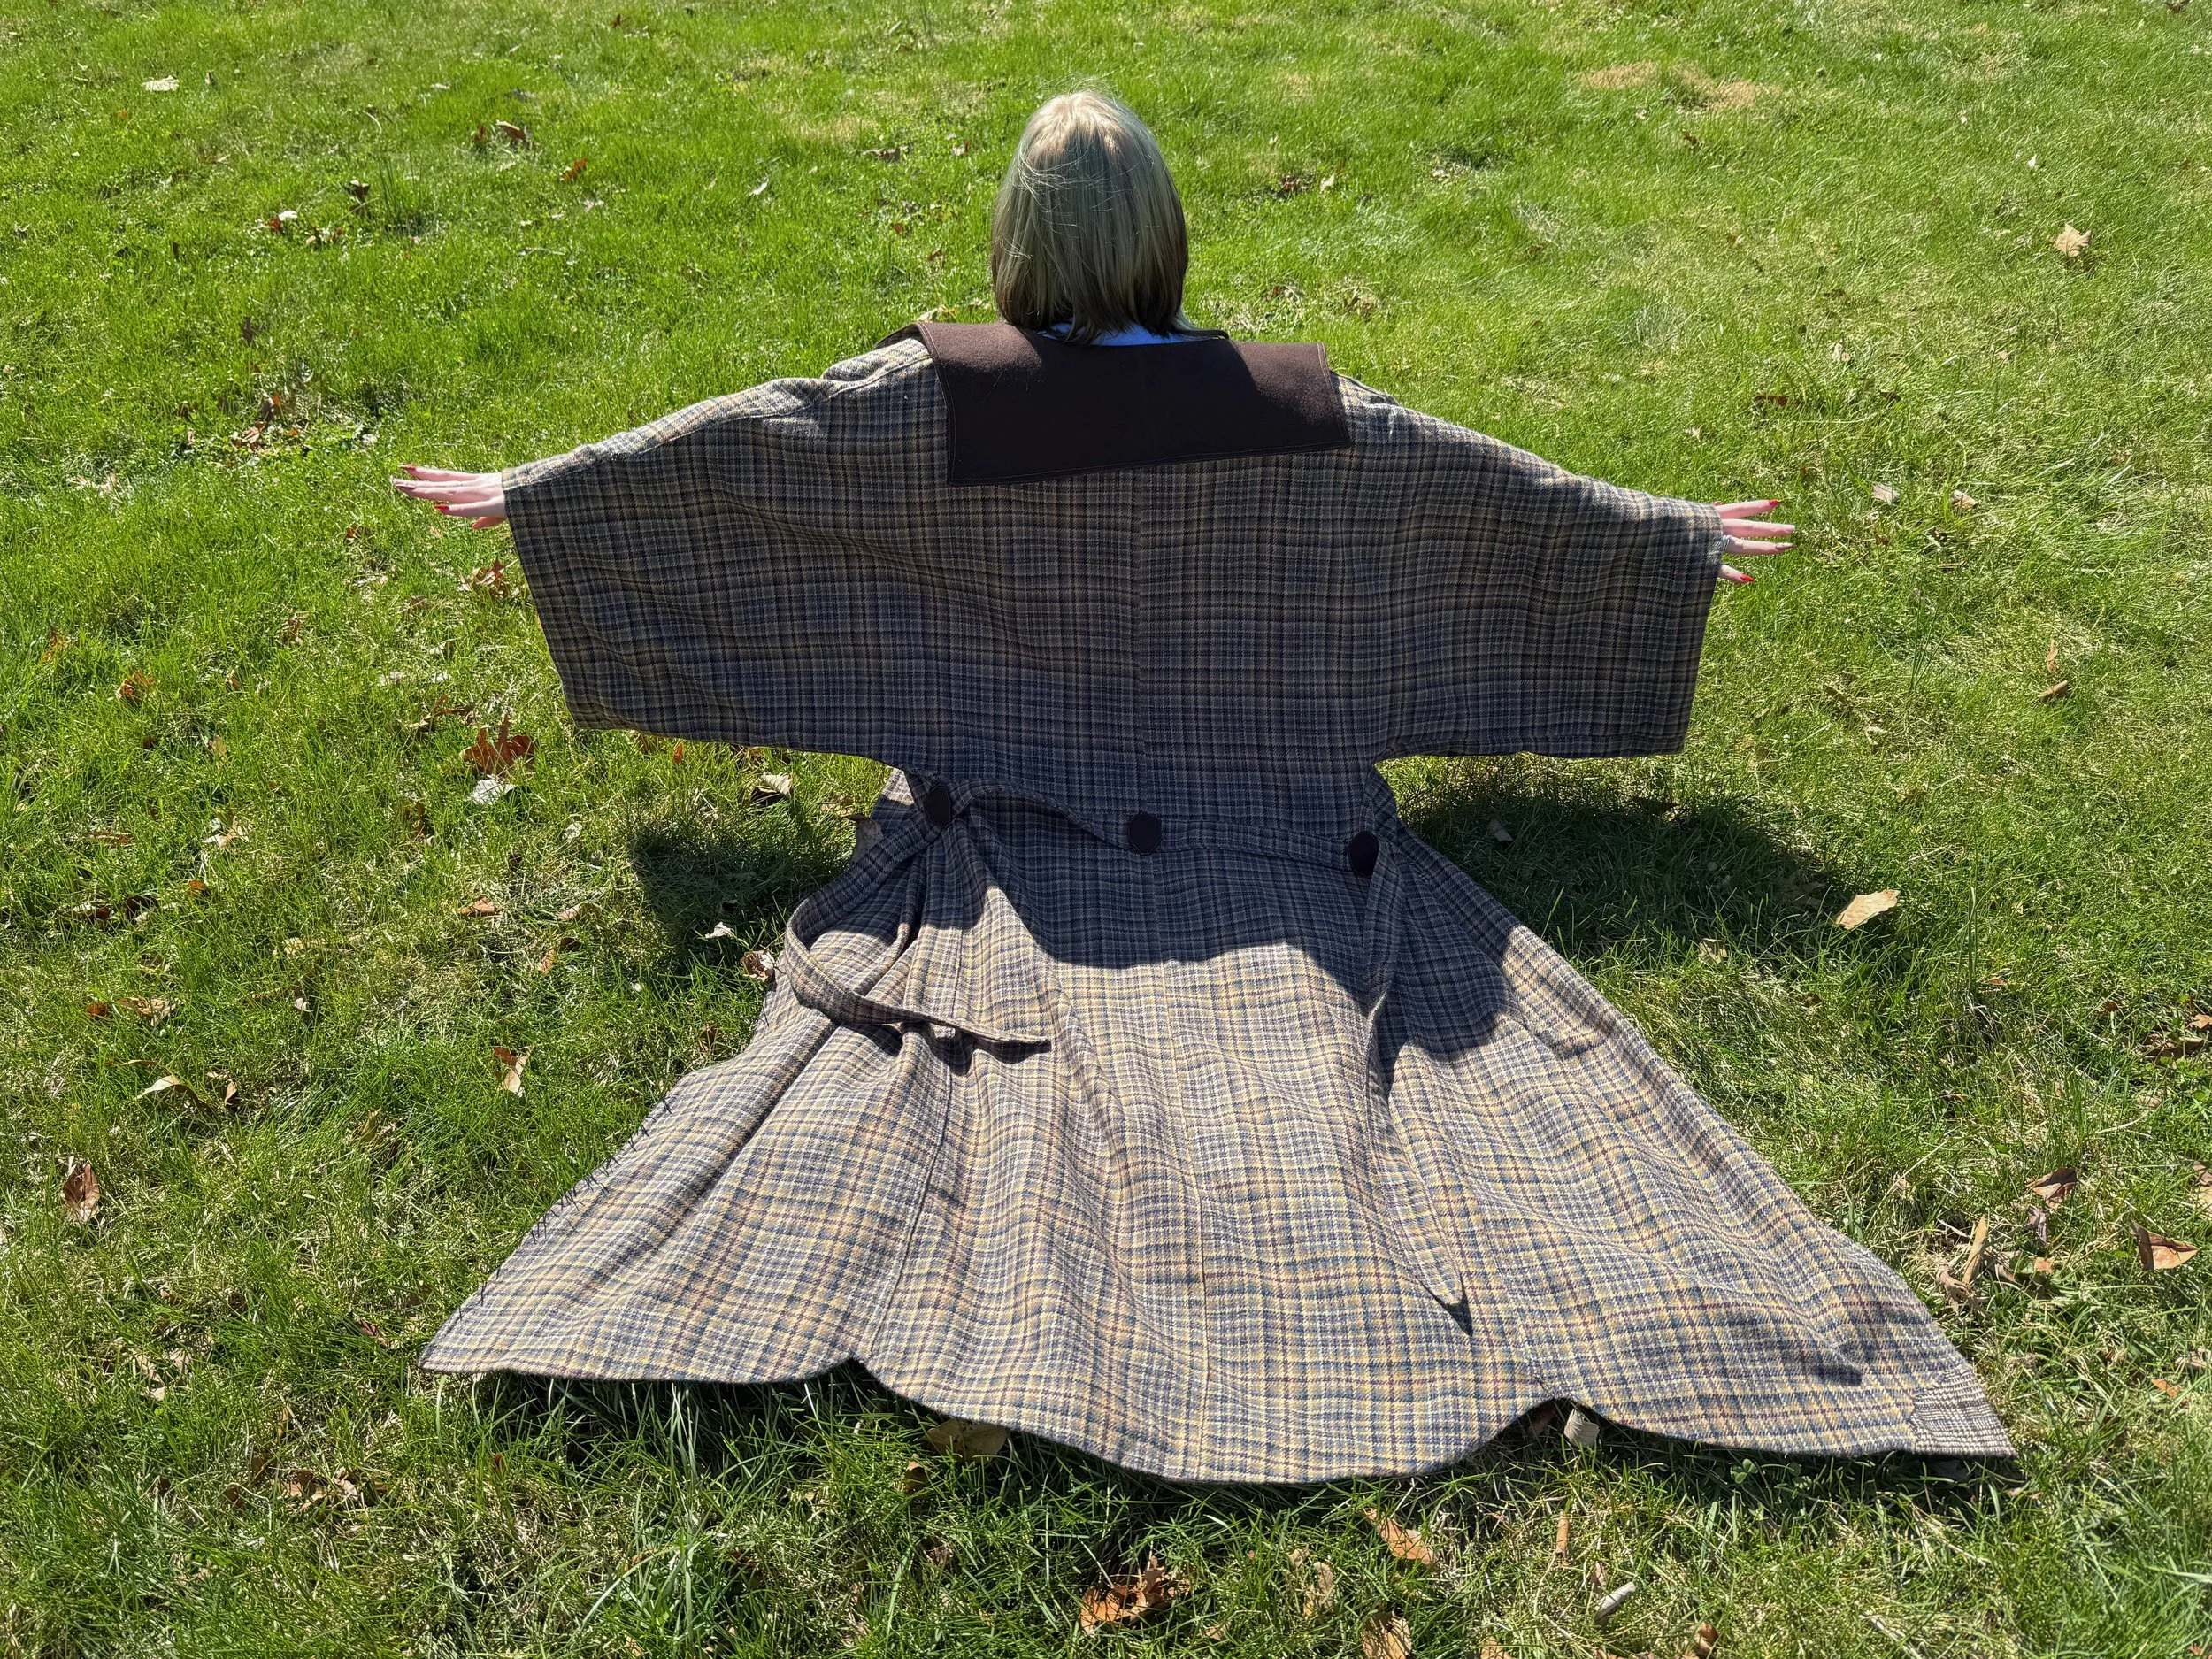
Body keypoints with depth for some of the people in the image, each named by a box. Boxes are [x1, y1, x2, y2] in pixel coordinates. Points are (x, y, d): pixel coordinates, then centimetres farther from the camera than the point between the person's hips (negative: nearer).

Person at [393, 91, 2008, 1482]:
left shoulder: (939, 392, -8)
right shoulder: (1299, 407, -5)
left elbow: (722, 445, 2)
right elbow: (1501, 490, 6)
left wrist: (527, 489, 18)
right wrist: (1677, 535, 22)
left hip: (1014, 837, 0)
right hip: (1273, 837, 1)